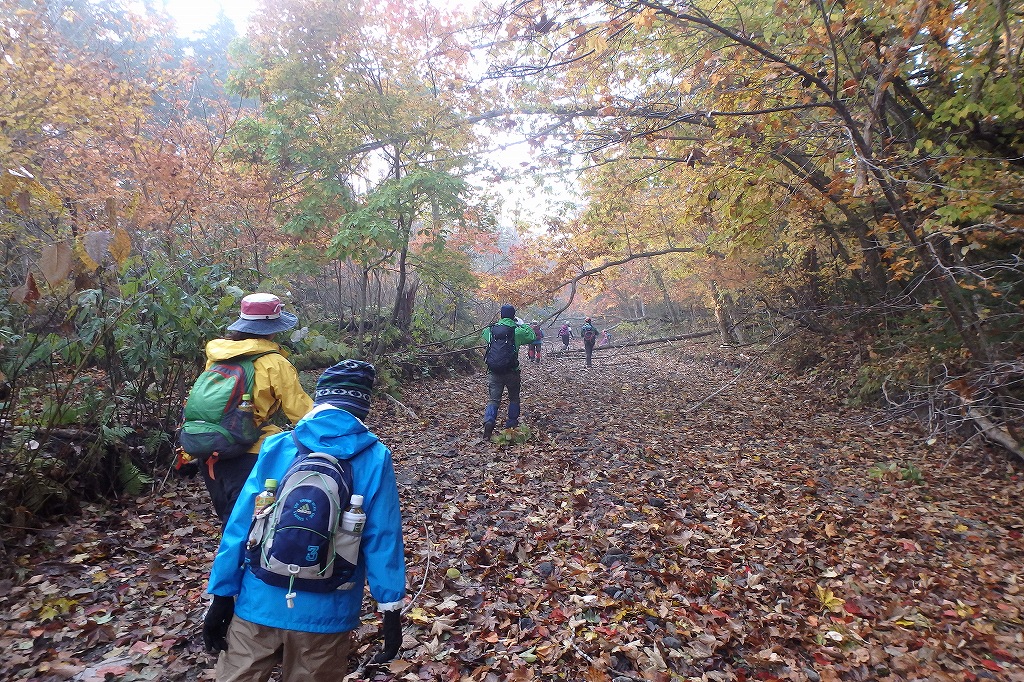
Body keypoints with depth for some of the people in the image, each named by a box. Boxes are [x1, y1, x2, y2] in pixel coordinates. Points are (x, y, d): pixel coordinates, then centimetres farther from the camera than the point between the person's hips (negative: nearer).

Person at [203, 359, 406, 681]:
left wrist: (221, 595, 4)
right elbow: (382, 539, -12)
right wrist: (391, 607, -4)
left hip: (260, 604, 1)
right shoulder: (374, 459, -13)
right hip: (325, 613, -1)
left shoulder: (275, 448, -7)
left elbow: (240, 525, -5)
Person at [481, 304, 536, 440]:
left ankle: (488, 421, -21)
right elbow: (532, 336, 5)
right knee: (514, 398, 19)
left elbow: (485, 334, 23)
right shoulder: (517, 331, -8)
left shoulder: (490, 329, 0)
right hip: (512, 372, -1)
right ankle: (511, 423, 24)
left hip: (494, 371, 2)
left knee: (493, 399, 2)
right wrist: (523, 324, 14)